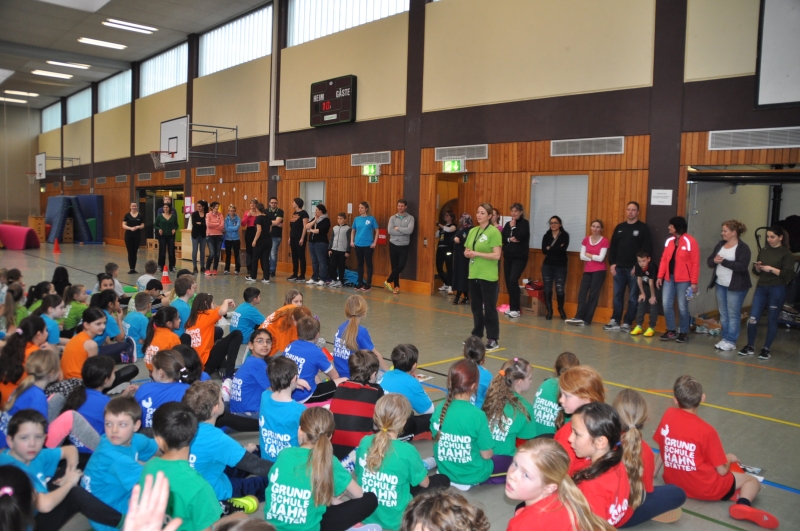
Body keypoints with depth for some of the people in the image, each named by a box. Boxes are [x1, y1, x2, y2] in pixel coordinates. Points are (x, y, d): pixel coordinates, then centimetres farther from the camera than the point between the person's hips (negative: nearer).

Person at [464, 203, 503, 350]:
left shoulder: (494, 232, -11)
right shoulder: (473, 231, 11)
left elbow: (496, 255, -18)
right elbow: (467, 251, 18)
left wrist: (477, 253, -20)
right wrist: (468, 253, -5)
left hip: (488, 276, -7)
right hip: (474, 275, 7)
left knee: (489, 307, -1)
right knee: (476, 306, 14)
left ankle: (493, 339, 7)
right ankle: (477, 335, 25)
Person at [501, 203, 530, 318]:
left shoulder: (524, 223, -4)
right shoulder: (508, 224, 12)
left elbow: (519, 236, -18)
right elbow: (502, 238, 3)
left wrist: (513, 227, -6)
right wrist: (509, 239, -15)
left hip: (519, 258, -6)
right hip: (508, 257, 6)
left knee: (513, 280, -16)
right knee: (508, 281, 5)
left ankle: (516, 309, -11)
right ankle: (512, 307, 16)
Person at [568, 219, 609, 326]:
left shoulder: (604, 241, -6)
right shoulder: (586, 239, 8)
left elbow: (601, 258, -13)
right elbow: (582, 256, 0)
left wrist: (589, 255, -2)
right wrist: (594, 258, -8)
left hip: (599, 271, -4)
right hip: (587, 271, 5)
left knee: (593, 295, -3)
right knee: (582, 293, -6)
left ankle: (587, 319, -1)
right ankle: (579, 317, -9)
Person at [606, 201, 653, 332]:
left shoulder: (643, 228, -1)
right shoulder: (619, 227, 12)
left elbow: (647, 249, -7)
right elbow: (613, 247, 12)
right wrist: (612, 263, 2)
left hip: (634, 269, -4)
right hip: (619, 268, 4)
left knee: (633, 298, 1)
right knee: (617, 296, 6)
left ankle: (627, 323, 7)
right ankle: (615, 321, 11)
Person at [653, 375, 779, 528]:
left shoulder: (668, 415, -9)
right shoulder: (706, 430, -21)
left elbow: (661, 449, 1)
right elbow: (722, 471, -13)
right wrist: (730, 459, 9)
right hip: (705, 489, -8)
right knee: (753, 481, 7)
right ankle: (743, 504, -16)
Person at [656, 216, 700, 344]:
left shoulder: (690, 242, -10)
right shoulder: (669, 241, 9)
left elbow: (695, 263, -10)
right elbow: (664, 259, 10)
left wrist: (694, 282, -13)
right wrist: (660, 276, 4)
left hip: (684, 280, -6)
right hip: (669, 278, 6)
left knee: (682, 307, 3)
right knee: (667, 305, 4)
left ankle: (683, 332, 17)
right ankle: (671, 330, 18)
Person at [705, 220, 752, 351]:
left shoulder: (743, 247, -11)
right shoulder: (720, 245, 10)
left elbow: (742, 266, -22)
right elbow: (709, 261, 9)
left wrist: (724, 261, -22)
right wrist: (714, 260, -14)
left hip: (736, 287, -7)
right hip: (720, 285, 7)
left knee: (733, 315, 0)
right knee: (723, 314, 12)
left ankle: (731, 342, 6)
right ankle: (725, 338, 21)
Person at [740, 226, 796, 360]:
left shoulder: (786, 253, -3)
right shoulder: (764, 250, 10)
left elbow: (789, 274, -11)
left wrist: (771, 269, -18)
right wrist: (757, 268, -6)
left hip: (777, 290, -4)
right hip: (761, 288, 4)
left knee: (772, 320, 5)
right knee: (753, 318, -1)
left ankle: (766, 349, 16)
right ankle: (750, 346, 12)